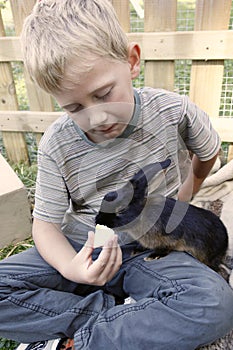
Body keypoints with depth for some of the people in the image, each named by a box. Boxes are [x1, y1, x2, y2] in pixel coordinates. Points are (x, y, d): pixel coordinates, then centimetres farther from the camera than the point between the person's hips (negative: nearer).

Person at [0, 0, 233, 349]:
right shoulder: (57, 146, -13)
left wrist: (189, 188, 22)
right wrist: (71, 268, -26)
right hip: (82, 251, 1)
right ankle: (112, 314, -13)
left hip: (151, 251, 0)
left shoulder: (174, 111, -13)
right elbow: (45, 223, -6)